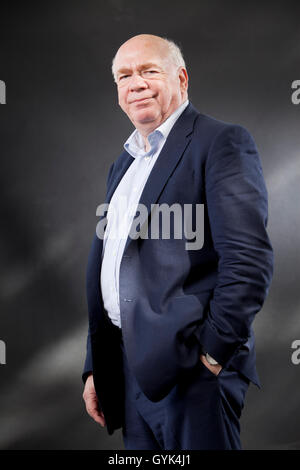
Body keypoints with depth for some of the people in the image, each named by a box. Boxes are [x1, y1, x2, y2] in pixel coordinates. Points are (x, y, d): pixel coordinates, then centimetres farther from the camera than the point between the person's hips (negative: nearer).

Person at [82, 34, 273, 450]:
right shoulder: (122, 165, 18)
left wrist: (214, 350, -16)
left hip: (191, 367, -7)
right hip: (130, 367, 8)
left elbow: (250, 259, -16)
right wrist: (94, 368, 17)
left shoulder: (222, 142, -7)